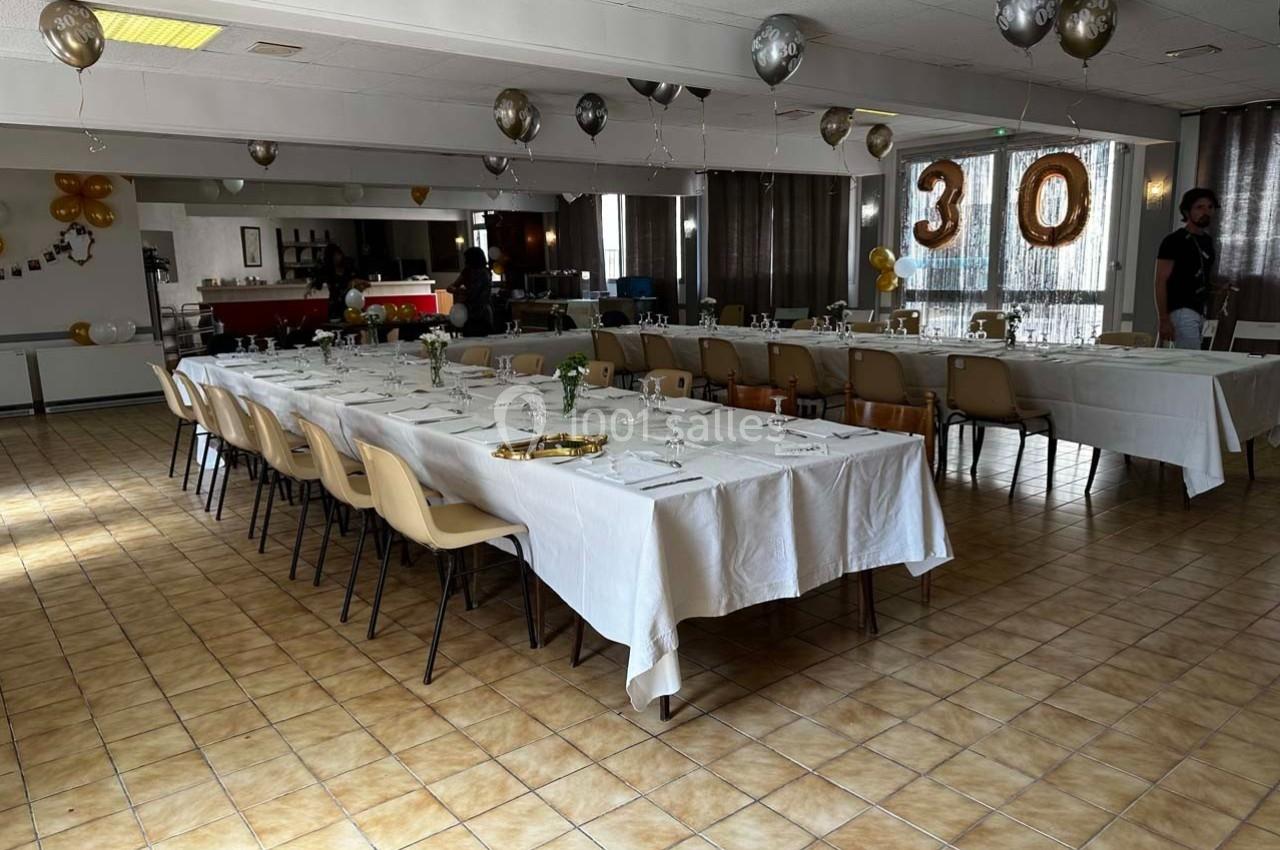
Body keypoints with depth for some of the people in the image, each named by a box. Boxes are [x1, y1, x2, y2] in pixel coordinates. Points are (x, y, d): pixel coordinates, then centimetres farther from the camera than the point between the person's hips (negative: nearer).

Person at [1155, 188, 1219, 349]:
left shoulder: (1208, 241, 16)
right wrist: (1164, 320, -18)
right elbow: (1161, 282, -12)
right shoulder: (1175, 241, -7)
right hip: (1181, 311, -8)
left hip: (1200, 311, 8)